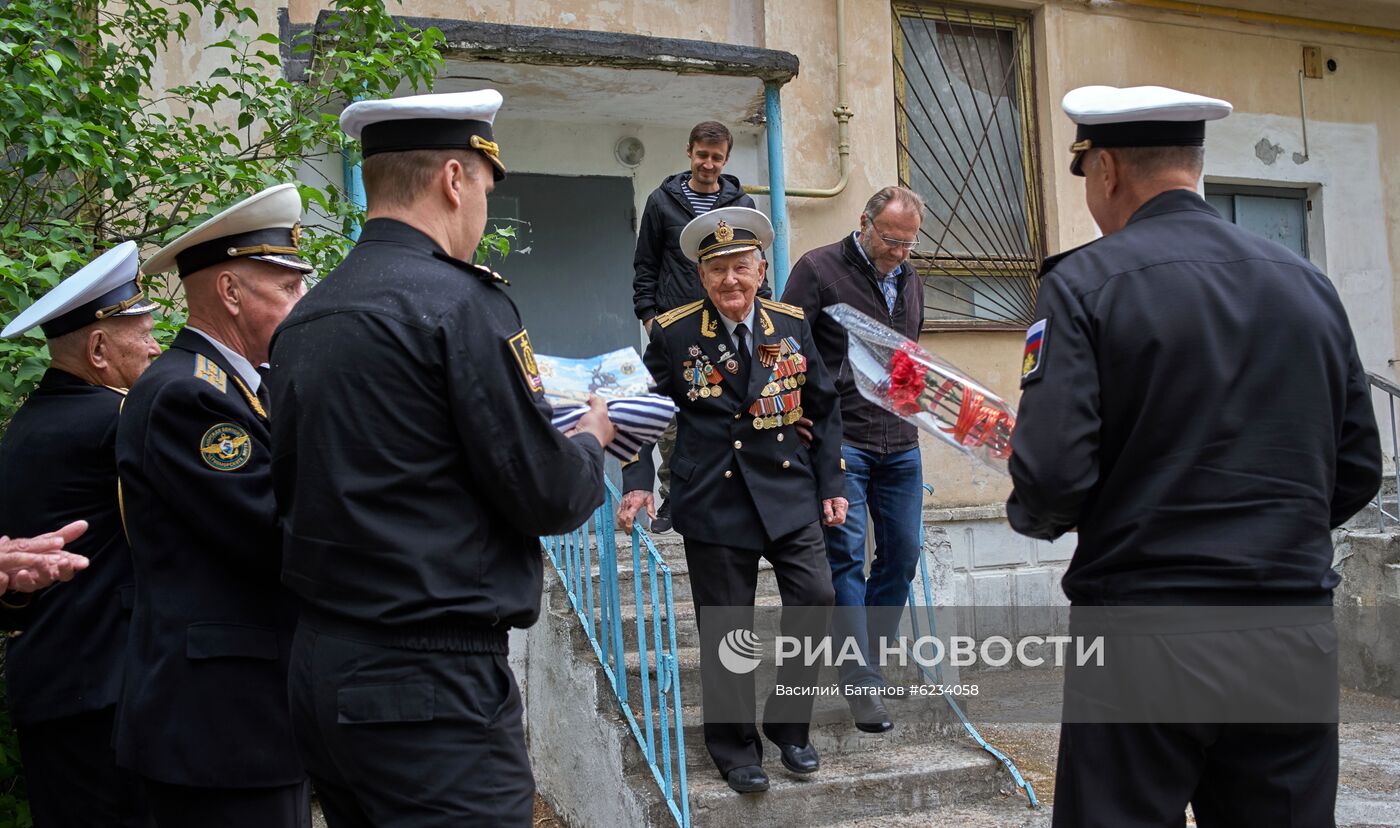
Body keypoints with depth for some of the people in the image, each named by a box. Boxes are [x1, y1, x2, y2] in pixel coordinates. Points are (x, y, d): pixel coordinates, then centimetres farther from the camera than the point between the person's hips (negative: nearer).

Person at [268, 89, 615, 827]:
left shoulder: (302, 320, 9)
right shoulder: (458, 303, -14)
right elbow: (547, 498, -13)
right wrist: (590, 441, 9)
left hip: (320, 671, 8)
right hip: (430, 684, -8)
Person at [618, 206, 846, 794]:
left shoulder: (791, 323, 4)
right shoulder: (673, 333, -5)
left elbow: (823, 407, 11)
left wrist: (832, 484, 9)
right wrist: (638, 482, -8)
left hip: (790, 491, 3)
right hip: (714, 499, -2)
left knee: (814, 598, -4)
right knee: (725, 627, 3)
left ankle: (788, 726, 18)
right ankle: (735, 748, 21)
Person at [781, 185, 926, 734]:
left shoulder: (910, 281, 14)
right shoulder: (819, 269, -6)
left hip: (899, 442, 7)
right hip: (839, 438, -6)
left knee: (903, 553, 8)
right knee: (846, 556, -8)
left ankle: (868, 658, 24)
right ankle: (863, 685, -3)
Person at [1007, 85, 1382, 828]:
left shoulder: (1086, 283, -9)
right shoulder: (1308, 284, 7)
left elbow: (1052, 475, -16)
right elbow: (1358, 469, 11)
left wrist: (1034, 515, 6)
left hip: (1147, 643, -5)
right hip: (1296, 640, 5)